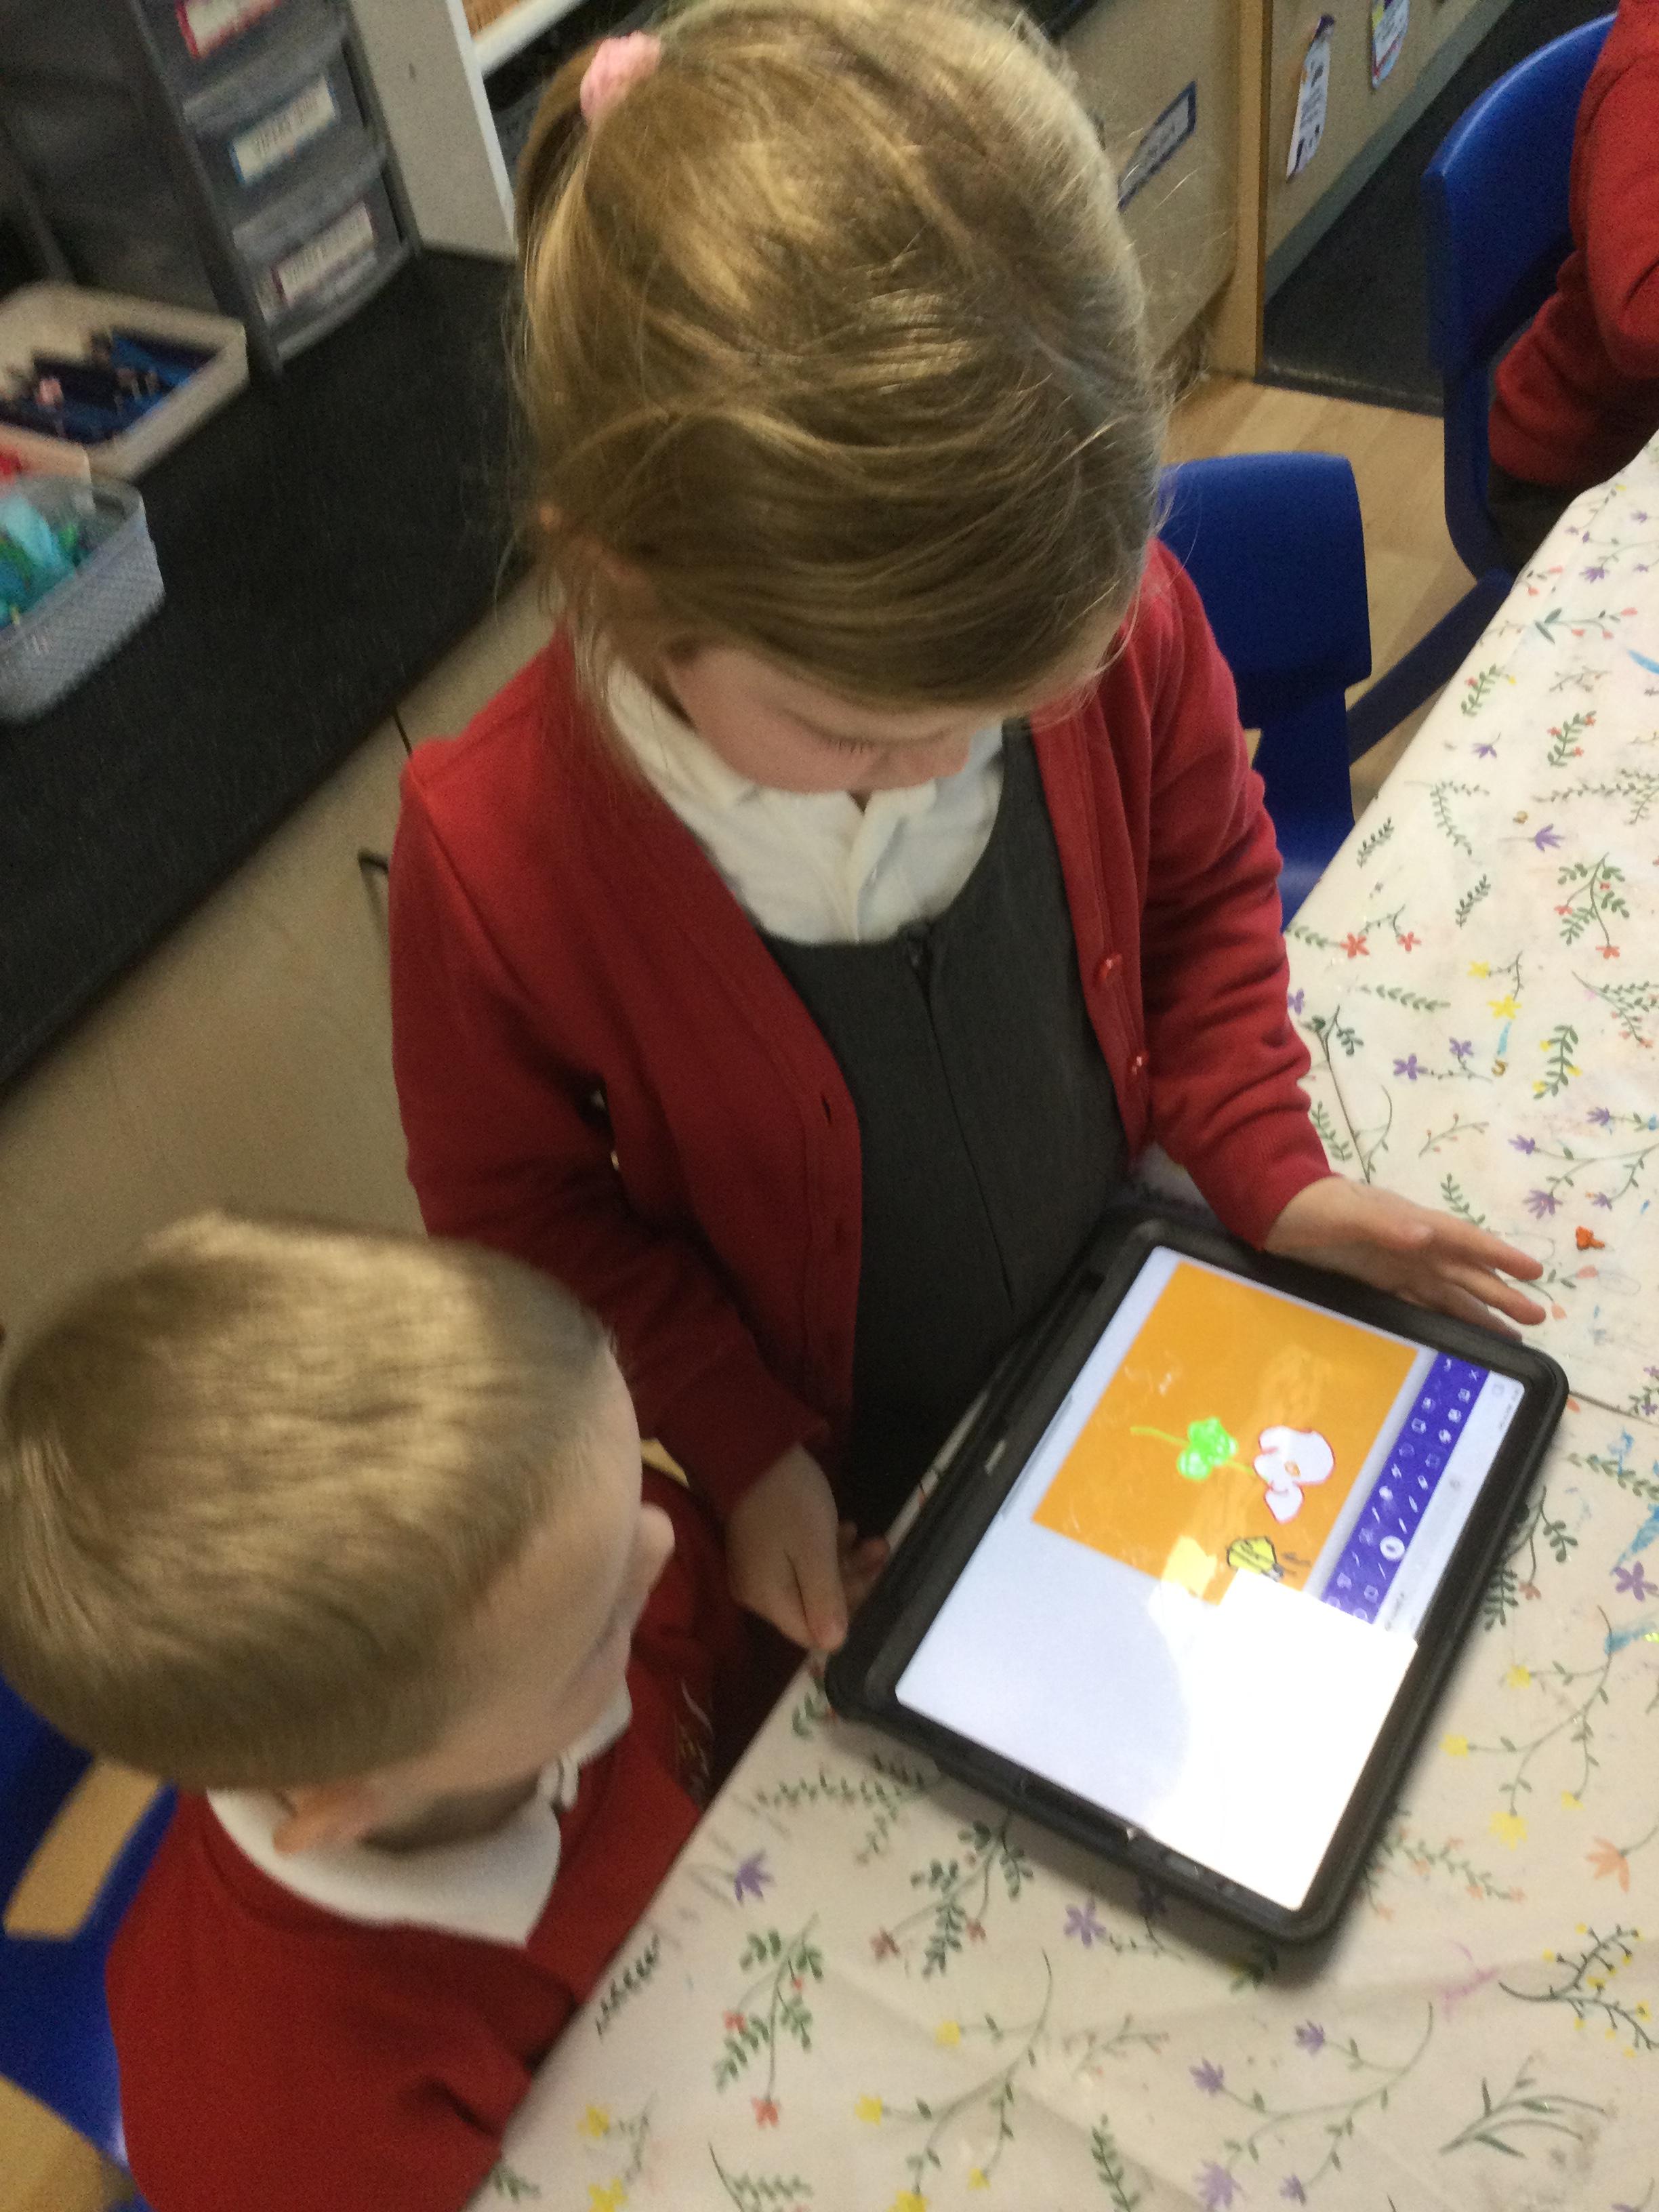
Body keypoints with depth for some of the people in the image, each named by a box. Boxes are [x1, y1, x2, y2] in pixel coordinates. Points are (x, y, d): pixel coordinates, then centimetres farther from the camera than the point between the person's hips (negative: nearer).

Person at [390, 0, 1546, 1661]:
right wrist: (742, 1448, -14)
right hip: (842, 1478, -2)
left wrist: (1259, 1160, -12)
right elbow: (518, 1211, -15)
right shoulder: (492, 855, -33)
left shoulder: (1113, 616, -27)